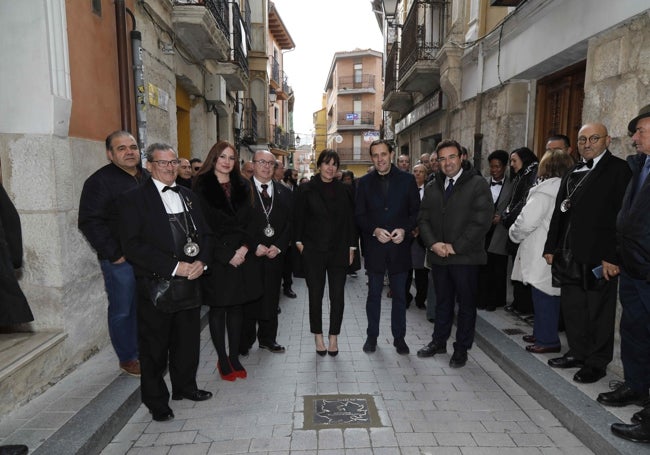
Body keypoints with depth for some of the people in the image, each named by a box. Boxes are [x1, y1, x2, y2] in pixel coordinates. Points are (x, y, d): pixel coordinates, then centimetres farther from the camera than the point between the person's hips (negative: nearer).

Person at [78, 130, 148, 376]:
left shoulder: (147, 178, 11)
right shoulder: (100, 181, -9)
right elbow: (90, 222, -14)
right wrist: (114, 254, -14)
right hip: (121, 260, -6)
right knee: (122, 310, 6)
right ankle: (127, 359, 23)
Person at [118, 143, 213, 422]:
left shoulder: (189, 196, 13)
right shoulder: (134, 199, -6)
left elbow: (205, 234, 13)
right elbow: (132, 246, -15)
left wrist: (202, 261, -7)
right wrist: (175, 267, -19)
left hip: (190, 284, 5)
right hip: (156, 287, -5)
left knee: (188, 341, 17)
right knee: (154, 347, 8)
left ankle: (185, 387, 39)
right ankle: (156, 401, 27)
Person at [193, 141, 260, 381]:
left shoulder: (242, 186, 10)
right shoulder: (202, 186, -3)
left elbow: (247, 221, 6)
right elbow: (207, 225, -8)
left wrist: (244, 247, -9)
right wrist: (228, 254, -11)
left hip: (241, 256, 4)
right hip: (217, 257, -4)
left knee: (236, 307, 10)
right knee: (218, 308, 6)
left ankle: (234, 357, 22)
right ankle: (222, 360, 18)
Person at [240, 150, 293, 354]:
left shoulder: (284, 193, 10)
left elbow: (289, 223, 7)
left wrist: (279, 246, -5)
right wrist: (254, 246, -13)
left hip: (275, 253, 3)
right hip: (250, 254, -3)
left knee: (271, 298, 11)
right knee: (248, 298, 4)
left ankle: (268, 339, 26)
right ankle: (245, 342, 19)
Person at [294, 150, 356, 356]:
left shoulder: (345, 190, 5)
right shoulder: (306, 189, 1)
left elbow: (351, 220, 6)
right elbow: (298, 218, 4)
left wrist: (352, 247, 3)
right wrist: (299, 242, -3)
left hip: (339, 251, 1)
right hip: (313, 252, -1)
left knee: (337, 296, 4)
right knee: (315, 295, 7)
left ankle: (333, 337, 19)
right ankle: (318, 337, 22)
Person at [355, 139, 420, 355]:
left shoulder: (407, 180, 2)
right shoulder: (365, 182, 3)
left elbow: (416, 211, 3)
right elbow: (359, 215, 2)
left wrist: (404, 230, -14)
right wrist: (375, 230, -15)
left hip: (399, 246, 0)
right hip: (374, 246, 0)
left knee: (399, 294, 9)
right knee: (374, 293, 10)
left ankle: (399, 337, 24)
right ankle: (372, 336, 24)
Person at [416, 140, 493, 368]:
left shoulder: (478, 184, -6)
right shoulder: (432, 188, 10)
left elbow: (481, 221, -13)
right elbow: (423, 219, 7)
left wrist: (455, 246, -16)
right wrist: (433, 244, -10)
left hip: (465, 257, -4)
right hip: (438, 256, 4)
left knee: (466, 304, 8)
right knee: (442, 302, 17)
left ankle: (462, 349, 23)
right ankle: (439, 341, 32)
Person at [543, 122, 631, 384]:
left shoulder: (619, 169, -5)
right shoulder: (573, 173, 17)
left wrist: (613, 257, -17)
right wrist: (551, 247, 13)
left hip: (598, 256, -7)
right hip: (569, 255, 7)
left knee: (598, 312, 5)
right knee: (572, 308, 14)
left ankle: (597, 363, 19)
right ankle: (577, 353, 29)